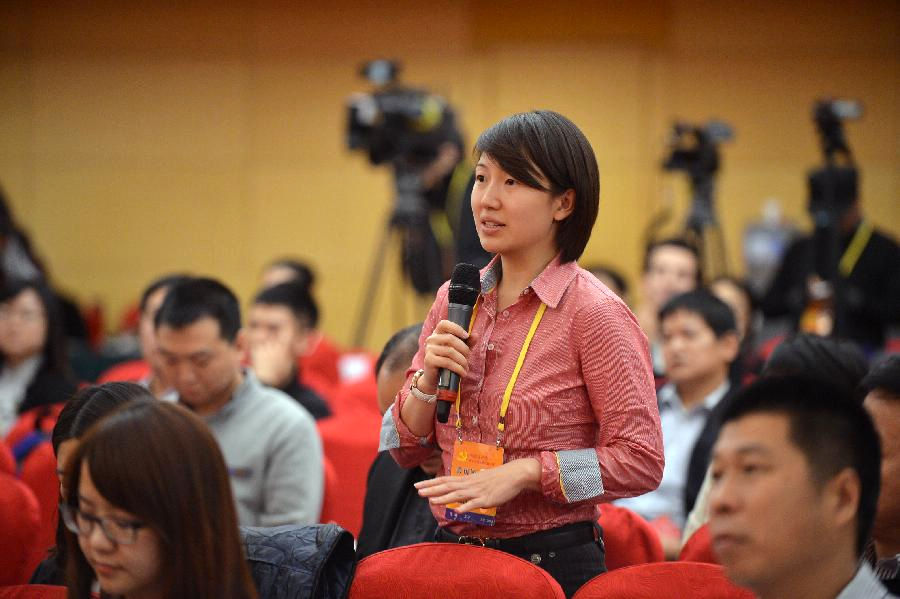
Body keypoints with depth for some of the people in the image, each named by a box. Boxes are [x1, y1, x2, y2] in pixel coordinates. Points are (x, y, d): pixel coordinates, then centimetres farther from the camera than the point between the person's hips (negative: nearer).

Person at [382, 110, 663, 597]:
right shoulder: (454, 299, 5)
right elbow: (406, 451, 8)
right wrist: (428, 380, -10)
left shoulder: (594, 312, -12)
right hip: (452, 554, 5)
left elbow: (641, 460, -16)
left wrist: (523, 472, -21)